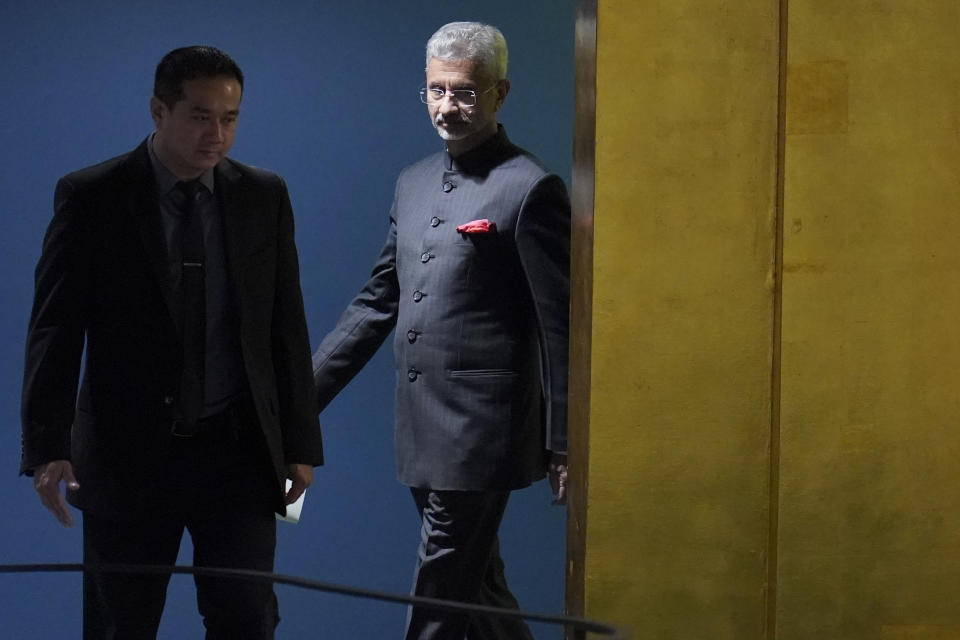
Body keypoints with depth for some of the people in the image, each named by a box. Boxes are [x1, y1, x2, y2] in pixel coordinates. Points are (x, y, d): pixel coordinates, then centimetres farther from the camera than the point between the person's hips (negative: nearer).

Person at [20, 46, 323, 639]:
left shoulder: (264, 196, 4)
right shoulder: (90, 196, -5)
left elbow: (286, 327, 8)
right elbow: (55, 329, -6)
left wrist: (300, 441, 6)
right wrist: (48, 447, -13)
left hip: (237, 451, 2)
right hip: (129, 453, -2)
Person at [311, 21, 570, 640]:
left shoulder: (530, 189, -10)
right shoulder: (414, 183, 13)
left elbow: (559, 326, -10)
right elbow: (378, 301, 18)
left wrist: (562, 444, -11)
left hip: (481, 432, -8)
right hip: (424, 428, 8)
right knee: (477, 587, 15)